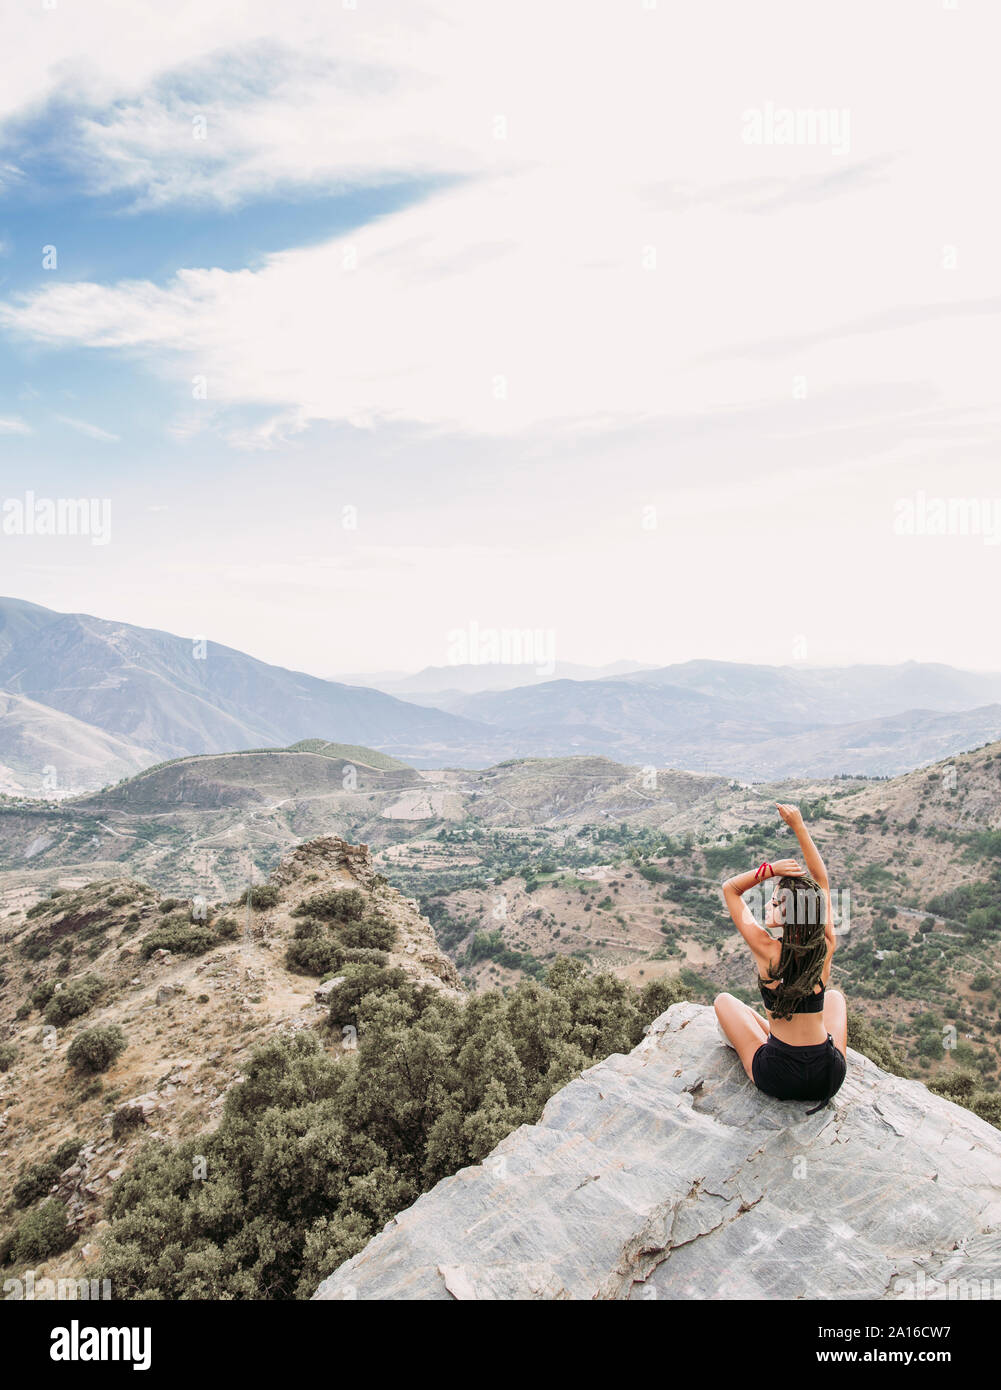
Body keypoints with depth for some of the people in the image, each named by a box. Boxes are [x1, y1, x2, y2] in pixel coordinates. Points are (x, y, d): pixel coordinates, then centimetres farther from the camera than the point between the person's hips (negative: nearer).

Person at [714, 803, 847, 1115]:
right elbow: (822, 883, 3)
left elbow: (730, 889, -7)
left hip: (778, 1078, -3)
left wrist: (770, 869, -20)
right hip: (830, 1078, 3)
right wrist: (798, 827, 2)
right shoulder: (826, 947, -11)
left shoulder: (767, 950, -20)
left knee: (723, 1000, 21)